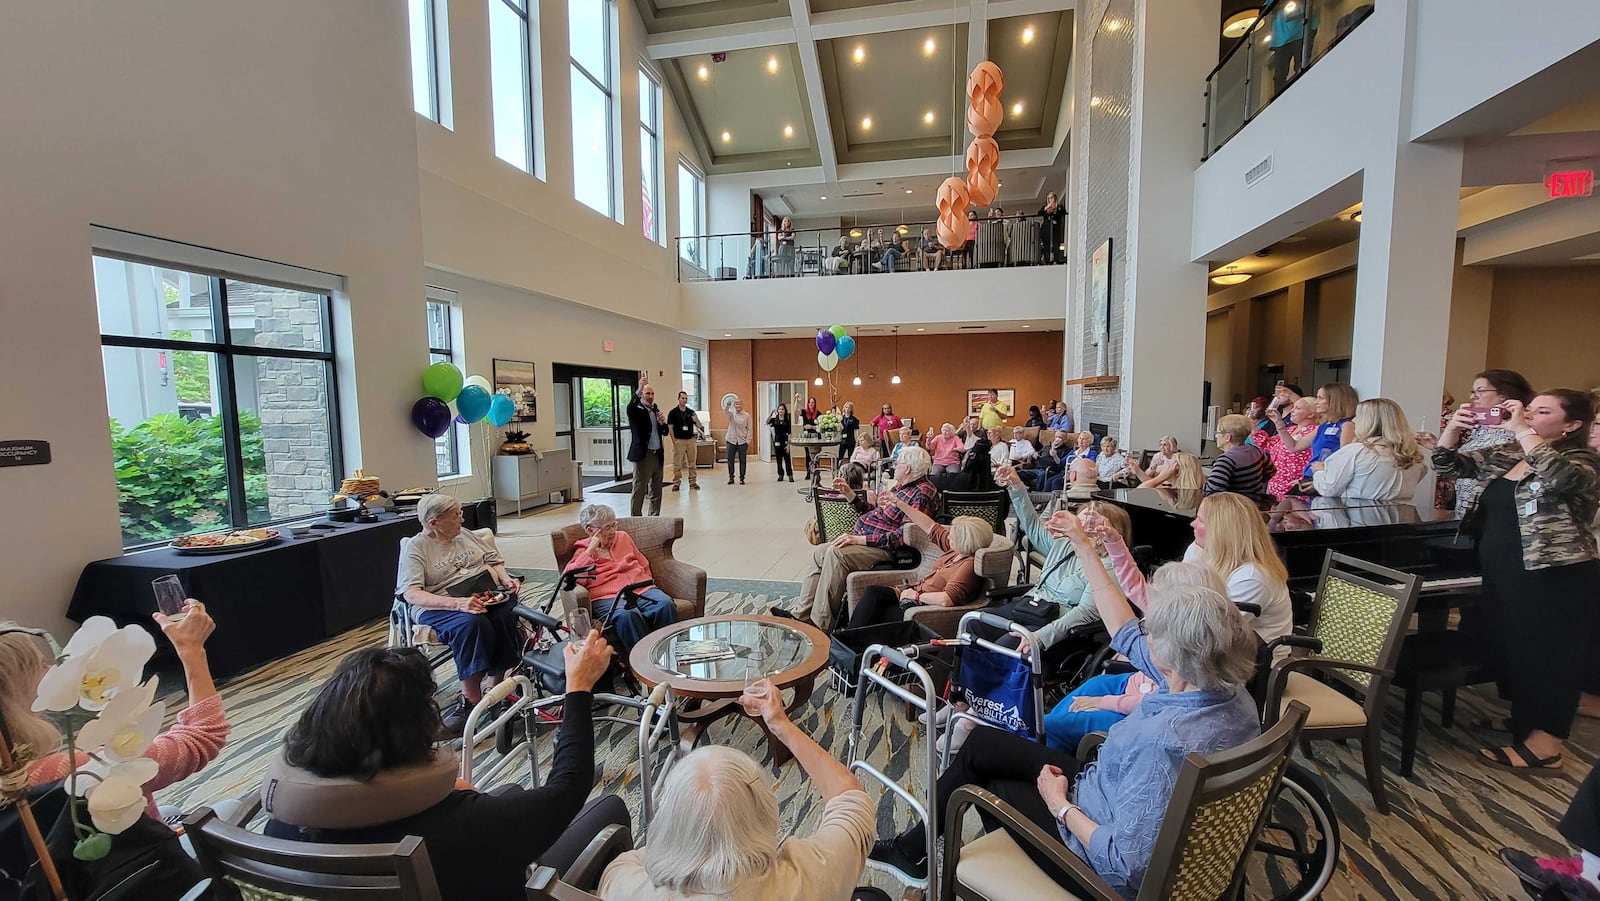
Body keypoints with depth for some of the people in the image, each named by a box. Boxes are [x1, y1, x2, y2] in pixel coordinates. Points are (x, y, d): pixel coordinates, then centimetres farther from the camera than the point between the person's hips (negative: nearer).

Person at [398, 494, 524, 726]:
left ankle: (497, 686, -19)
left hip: (486, 594, 4)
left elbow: (495, 561, 24)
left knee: (507, 615, -29)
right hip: (440, 606, -4)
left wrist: (506, 579, 0)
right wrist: (457, 603, -26)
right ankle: (471, 697, -25)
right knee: (472, 623, -37)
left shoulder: (465, 535, 18)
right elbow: (411, 594, -11)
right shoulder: (415, 547, 1)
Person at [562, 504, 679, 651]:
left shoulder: (623, 536, 24)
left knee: (665, 604, -31)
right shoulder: (583, 551, 13)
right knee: (627, 615, -40)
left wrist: (646, 583, 12)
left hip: (641, 589, 4)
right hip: (607, 597, -4)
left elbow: (644, 564, 30)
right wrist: (590, 550, -4)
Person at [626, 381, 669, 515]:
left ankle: (654, 518, 22)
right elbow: (630, 408, -29)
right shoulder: (636, 410, -3)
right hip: (643, 455, -7)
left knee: (656, 492, 13)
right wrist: (638, 391, -41)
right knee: (639, 491, -3)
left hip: (658, 455, 7)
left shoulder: (655, 410, 15)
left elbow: (665, 432, 16)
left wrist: (662, 422, -5)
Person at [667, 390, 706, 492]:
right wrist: (674, 440, -10)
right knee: (677, 463, -2)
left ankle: (693, 481, 14)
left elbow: (698, 426, 8)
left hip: (691, 439, 3)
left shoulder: (691, 412, 7)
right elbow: (670, 427, -2)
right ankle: (676, 482, 5)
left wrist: (696, 420, -15)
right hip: (679, 441, -3)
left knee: (692, 462, 7)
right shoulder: (673, 412, -2)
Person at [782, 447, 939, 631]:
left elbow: (903, 536, -24)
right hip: (860, 538, 10)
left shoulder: (922, 495, -15)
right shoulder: (900, 486, 16)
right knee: (820, 553, 2)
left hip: (882, 548, -10)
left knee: (836, 554, -29)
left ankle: (821, 625, -21)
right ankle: (803, 615, 5)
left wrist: (860, 539, -25)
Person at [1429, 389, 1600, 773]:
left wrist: (1521, 429, -27)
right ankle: (1524, 718, 36)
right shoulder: (1505, 457, 10)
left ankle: (1544, 746, 11)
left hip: (1556, 579, -7)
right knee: (1509, 651, 18)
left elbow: (1557, 474, -32)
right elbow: (1448, 464, 11)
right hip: (1502, 576, 7)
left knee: (1549, 658, 1)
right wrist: (1454, 427, -7)